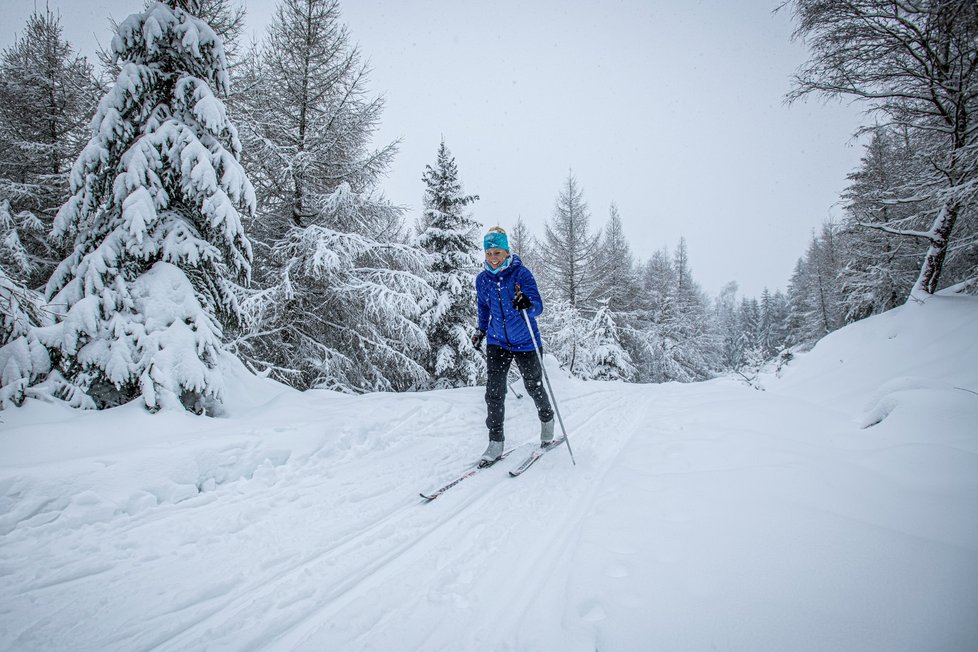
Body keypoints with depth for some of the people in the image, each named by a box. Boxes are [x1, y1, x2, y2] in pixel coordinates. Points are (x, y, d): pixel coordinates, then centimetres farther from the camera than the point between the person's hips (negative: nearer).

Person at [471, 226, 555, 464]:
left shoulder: (521, 273, -17)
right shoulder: (482, 279, -3)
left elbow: (538, 306, -22)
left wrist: (527, 304, -44)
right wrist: (480, 331, 25)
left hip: (525, 342, -3)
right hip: (497, 342, 3)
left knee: (534, 387, 13)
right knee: (494, 392, -6)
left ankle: (547, 419, 41)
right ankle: (496, 442, 4)